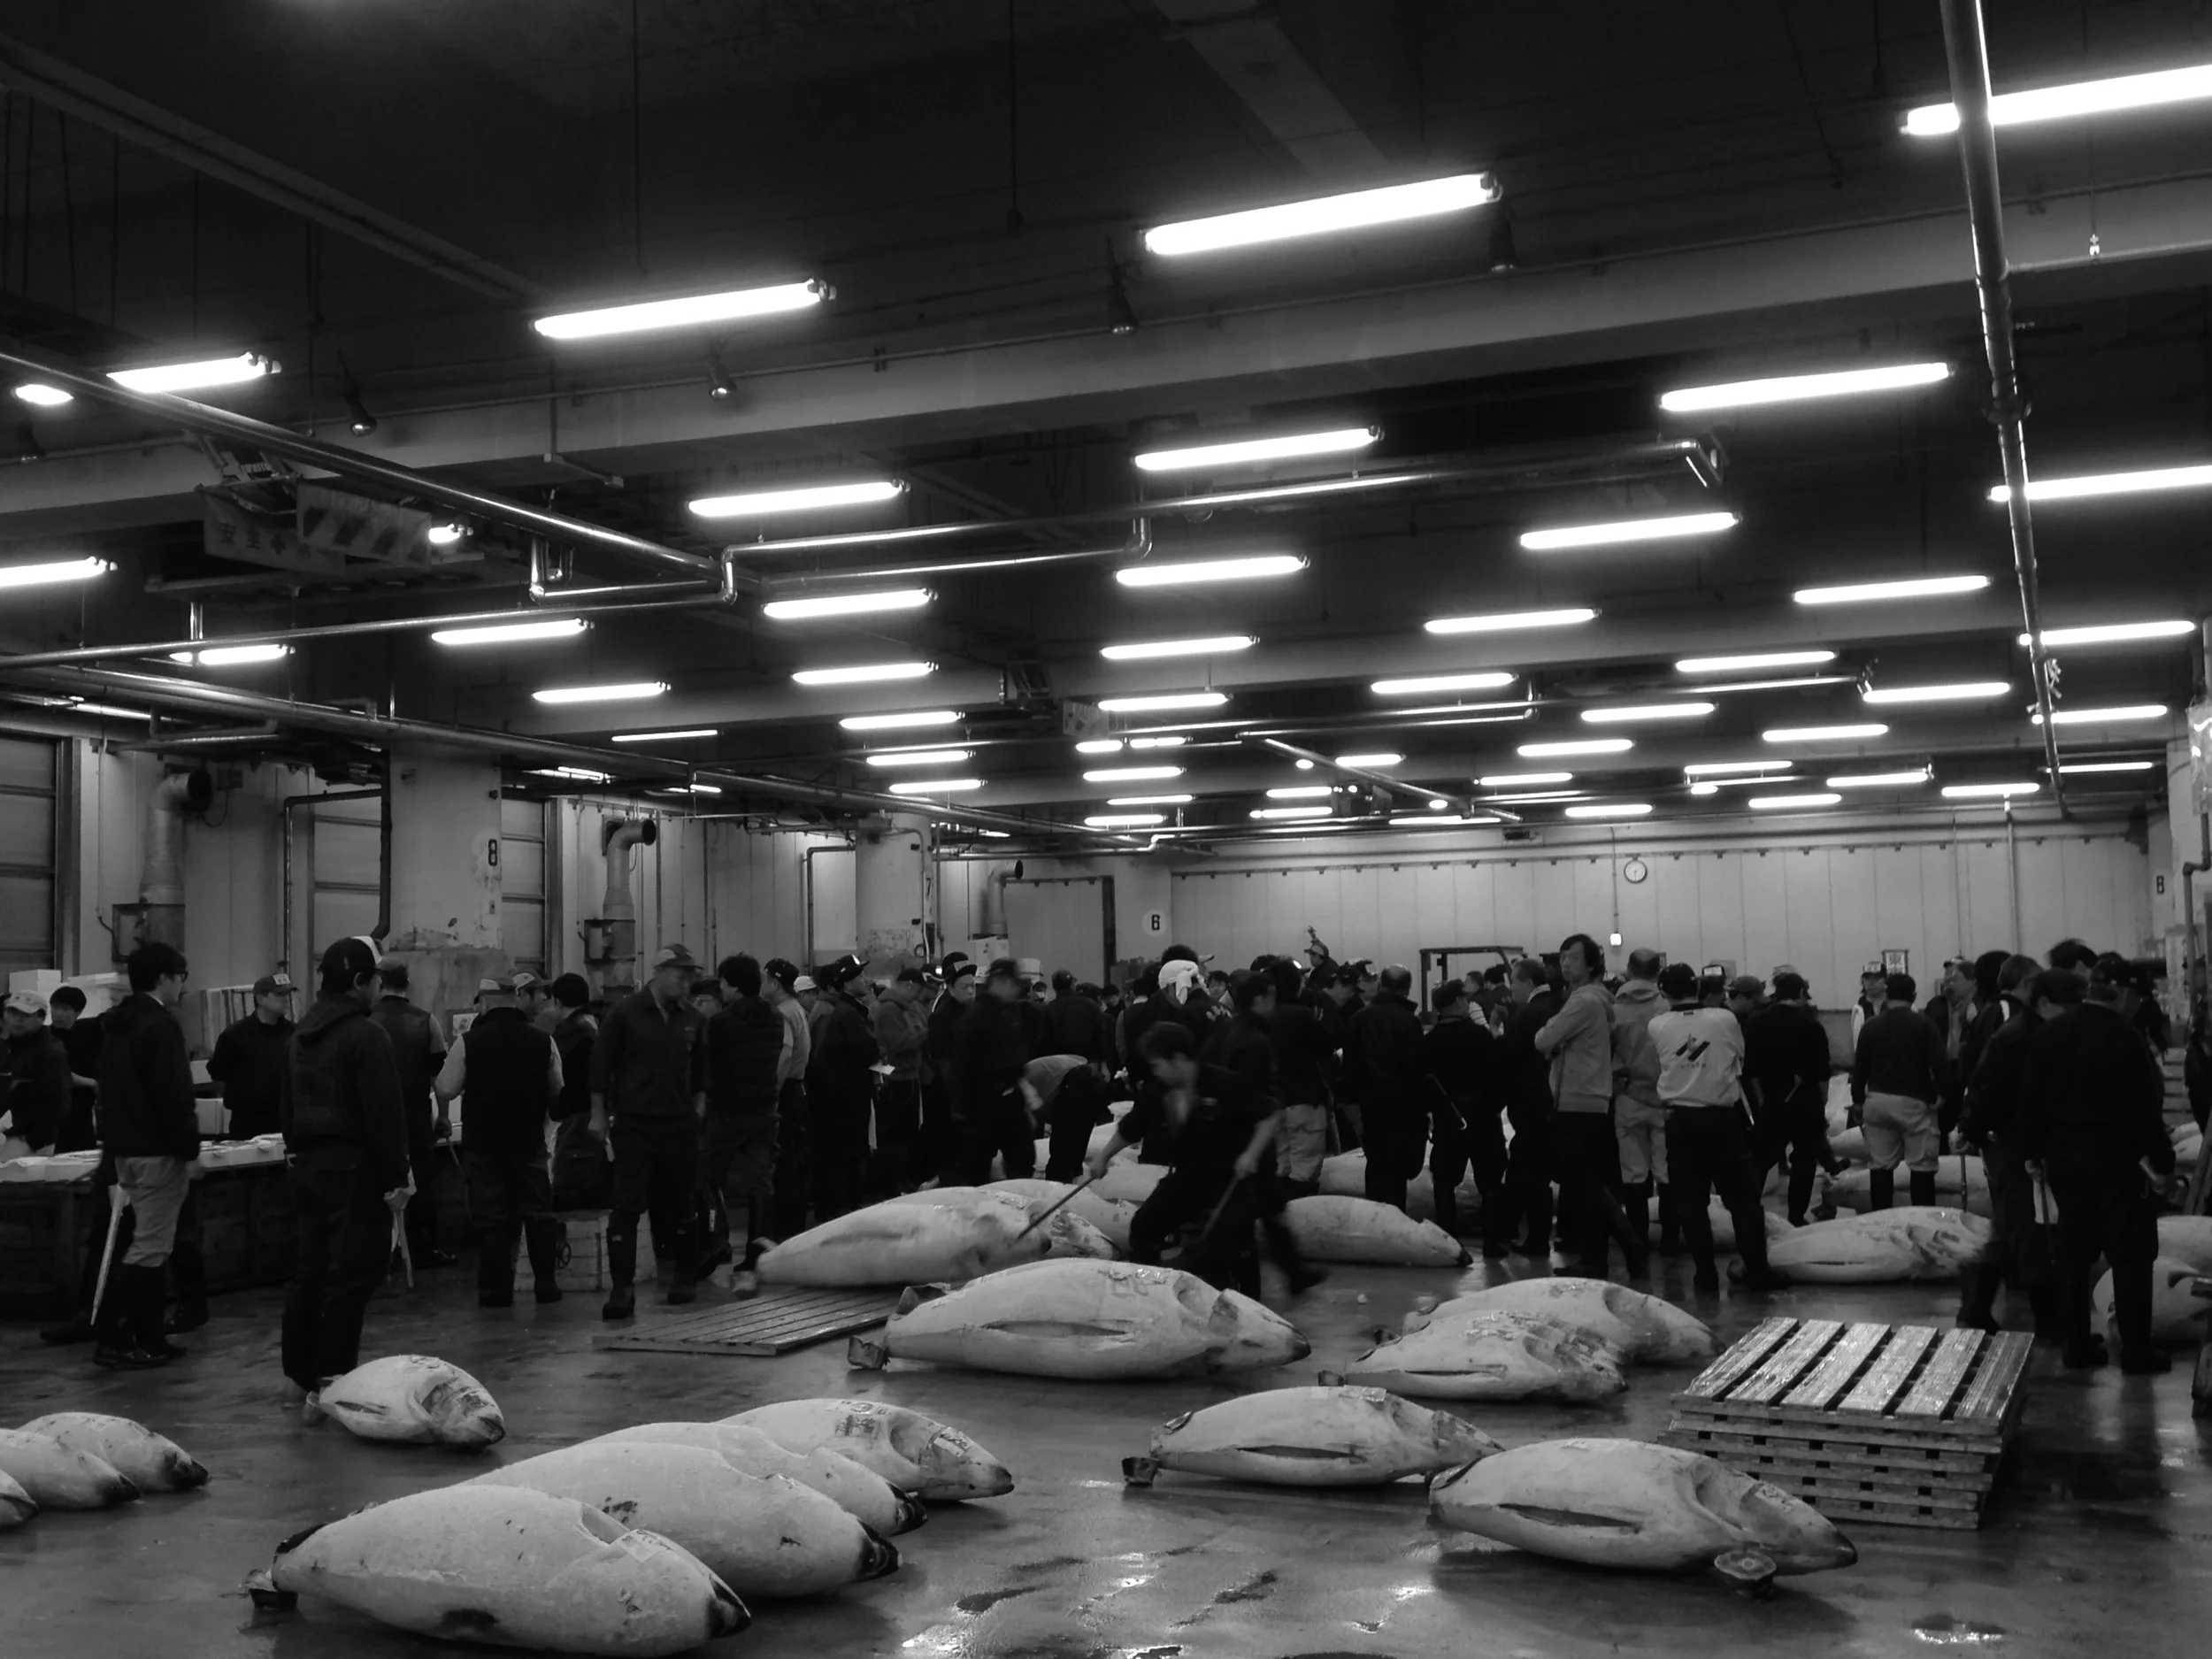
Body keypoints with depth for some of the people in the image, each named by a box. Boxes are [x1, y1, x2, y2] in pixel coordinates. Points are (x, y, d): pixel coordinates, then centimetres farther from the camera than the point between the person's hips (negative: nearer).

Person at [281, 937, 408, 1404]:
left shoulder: (302, 1034, 13)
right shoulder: (366, 1035, -14)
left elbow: (286, 1106, 21)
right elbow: (385, 1113, -18)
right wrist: (396, 1178, -15)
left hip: (306, 1166, 9)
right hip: (353, 1168, -9)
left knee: (307, 1269, 15)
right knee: (349, 1277, -6)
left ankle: (302, 1373, 24)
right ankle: (330, 1386, -7)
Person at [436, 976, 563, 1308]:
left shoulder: (468, 1042, -11)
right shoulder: (543, 1040, -3)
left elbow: (445, 1090, -6)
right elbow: (557, 1091, 7)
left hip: (483, 1142, -2)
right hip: (530, 1141, 2)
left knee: (490, 1216, 5)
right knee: (538, 1212, 11)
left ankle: (496, 1289, 6)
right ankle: (545, 1283, 14)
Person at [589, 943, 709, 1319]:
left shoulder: (691, 1019, 8)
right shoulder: (625, 1013, -5)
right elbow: (601, 1064, -2)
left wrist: (698, 1105, 8)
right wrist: (599, 1115, -3)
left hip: (679, 1123, 4)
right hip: (633, 1123, -4)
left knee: (679, 1203, 8)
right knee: (627, 1204, -7)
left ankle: (684, 1279, 19)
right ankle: (622, 1288, -7)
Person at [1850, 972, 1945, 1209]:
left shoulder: (1871, 1026, 5)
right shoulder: (1922, 1024, -6)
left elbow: (1859, 1067, 7)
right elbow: (1938, 1063, -12)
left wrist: (1858, 1099, 15)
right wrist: (1940, 1093, -3)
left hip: (1877, 1100, 4)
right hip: (1913, 1101, -3)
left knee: (1880, 1165, 8)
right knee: (1922, 1166, 1)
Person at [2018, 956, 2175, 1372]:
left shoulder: (2047, 1033, 4)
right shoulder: (2123, 1038, -15)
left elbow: (2033, 1100, 7)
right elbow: (2144, 1108, -15)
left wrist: (2033, 1151, 13)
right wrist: (2161, 1158, -8)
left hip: (2063, 1156, 6)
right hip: (2115, 1161, -6)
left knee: (2073, 1251, 12)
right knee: (2130, 1253, 3)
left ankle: (2076, 1344, 15)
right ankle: (2136, 1350, 5)